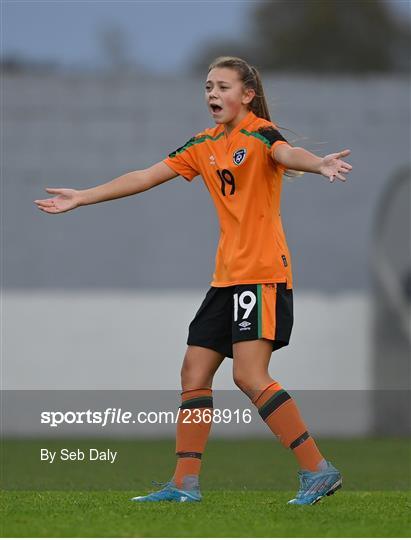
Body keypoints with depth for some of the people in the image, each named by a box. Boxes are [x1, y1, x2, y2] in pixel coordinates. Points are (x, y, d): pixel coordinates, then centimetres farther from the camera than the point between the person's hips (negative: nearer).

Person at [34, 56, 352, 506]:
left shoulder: (259, 133, -9)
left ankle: (318, 471, -14)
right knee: (194, 372, 7)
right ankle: (185, 484, 13)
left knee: (249, 376, -18)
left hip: (262, 274, -8)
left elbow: (287, 154, -31)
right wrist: (81, 198, 24)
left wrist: (319, 164, -55)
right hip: (226, 278, 8)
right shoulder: (204, 145, 13)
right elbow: (146, 177, 21)